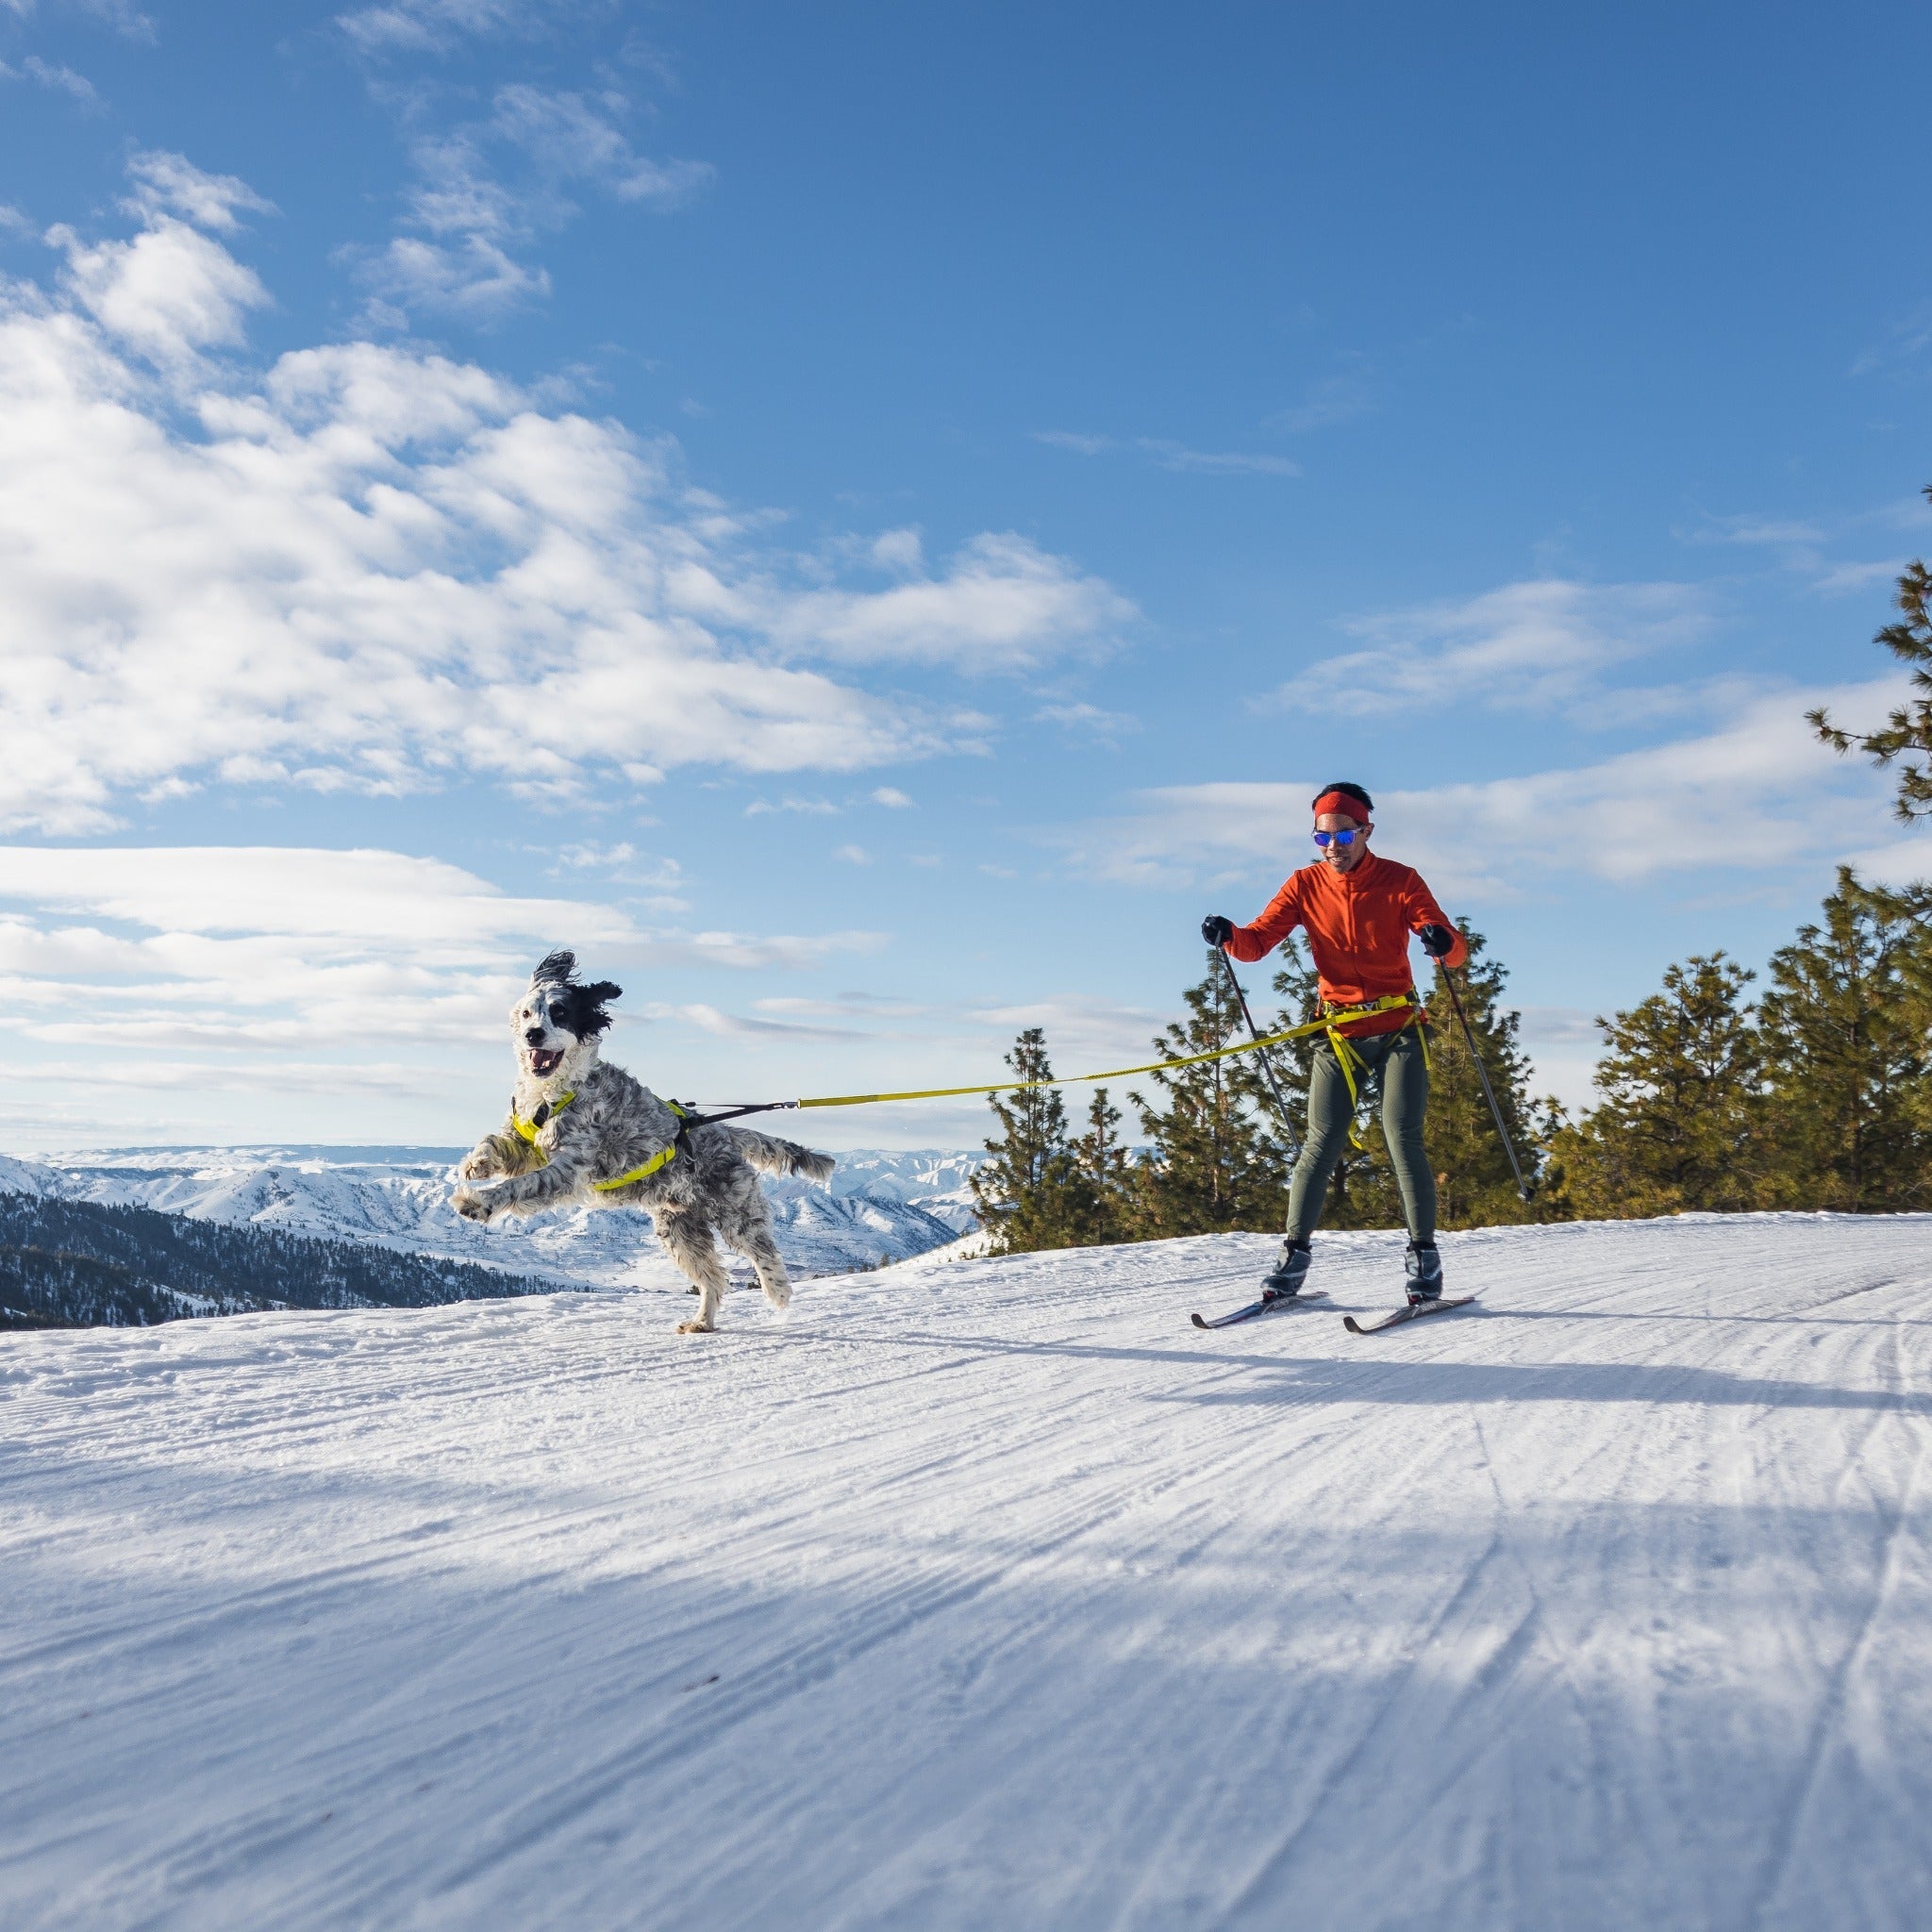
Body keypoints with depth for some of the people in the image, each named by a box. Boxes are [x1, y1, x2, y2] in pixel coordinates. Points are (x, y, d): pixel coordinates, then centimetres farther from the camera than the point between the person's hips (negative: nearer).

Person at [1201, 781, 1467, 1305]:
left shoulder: (1399, 880, -4)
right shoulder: (1305, 885, 1)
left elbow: (1456, 951, -11)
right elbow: (1258, 940, -7)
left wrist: (1443, 941, -35)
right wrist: (1229, 936, -29)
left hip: (1398, 1031, -1)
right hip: (1339, 1036, 2)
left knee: (1403, 1141, -8)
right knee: (1320, 1146, -3)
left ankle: (1423, 1254, -1)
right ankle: (1295, 1253, 4)